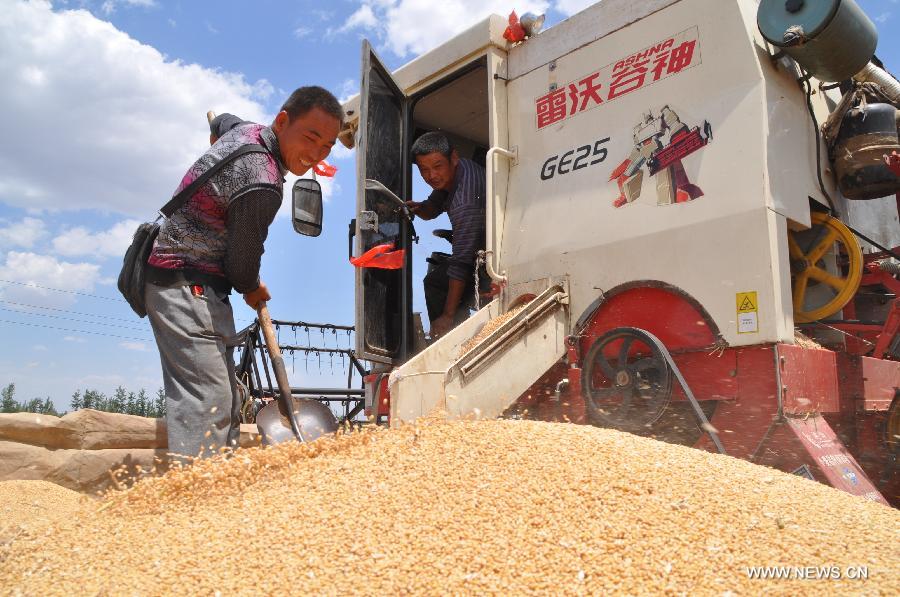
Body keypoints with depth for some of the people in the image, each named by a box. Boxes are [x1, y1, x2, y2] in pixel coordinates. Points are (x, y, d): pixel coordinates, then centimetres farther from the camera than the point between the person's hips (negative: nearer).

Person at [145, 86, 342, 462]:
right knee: (207, 397, -16)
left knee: (225, 397, 9)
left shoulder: (247, 130, 6)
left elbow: (221, 121, 32)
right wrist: (252, 290, 7)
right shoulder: (262, 185, -24)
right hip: (187, 285, -10)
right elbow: (241, 263, -14)